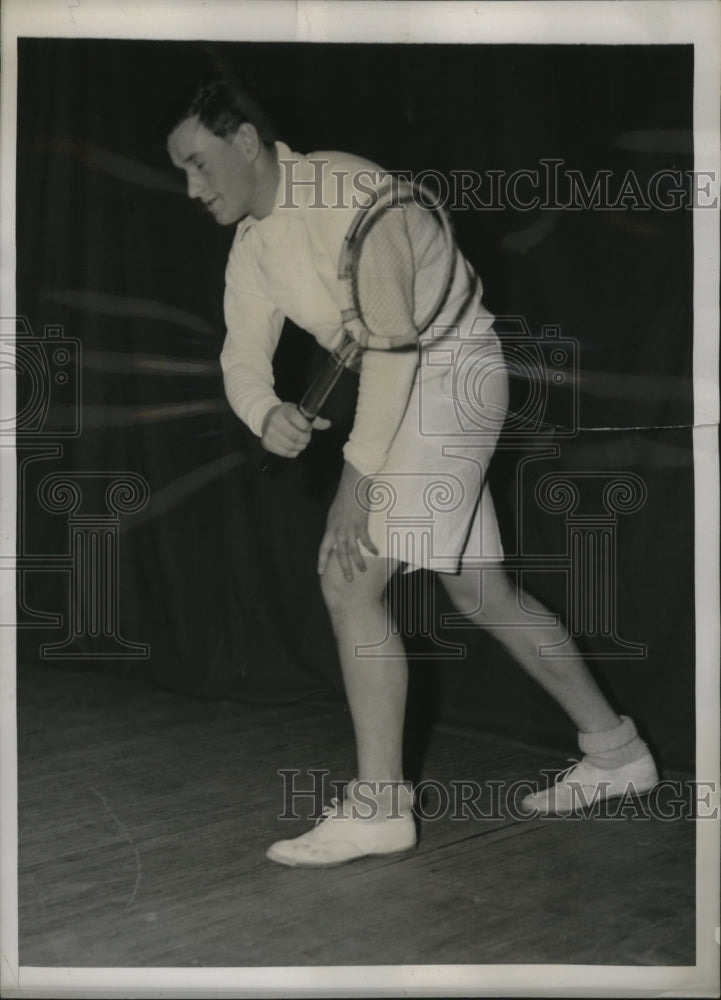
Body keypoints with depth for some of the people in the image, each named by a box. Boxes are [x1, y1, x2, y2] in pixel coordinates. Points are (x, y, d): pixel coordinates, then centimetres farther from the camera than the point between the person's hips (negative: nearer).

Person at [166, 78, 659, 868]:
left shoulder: (345, 192, -20)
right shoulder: (251, 248, 7)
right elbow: (243, 355, 2)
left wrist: (359, 478, -27)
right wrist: (266, 413, -23)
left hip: (450, 368, -10)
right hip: (406, 388, 10)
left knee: (349, 579, -16)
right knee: (479, 591, 13)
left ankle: (378, 805, -8)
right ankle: (613, 750, 27)